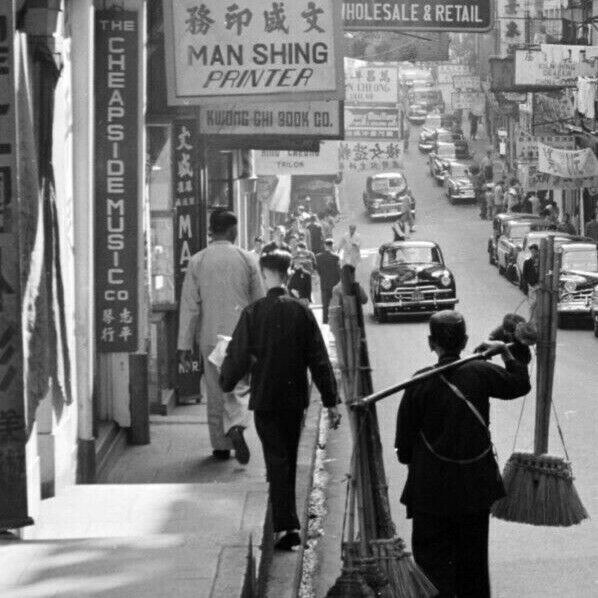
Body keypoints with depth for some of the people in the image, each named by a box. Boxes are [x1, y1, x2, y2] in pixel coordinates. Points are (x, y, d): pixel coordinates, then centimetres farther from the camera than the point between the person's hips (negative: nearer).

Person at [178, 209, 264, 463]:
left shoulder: (197, 262, -3)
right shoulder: (247, 260, -2)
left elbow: (189, 306, -3)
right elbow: (259, 302, 4)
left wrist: (184, 345, 0)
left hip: (210, 336, 1)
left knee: (215, 392, 12)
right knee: (238, 386, 4)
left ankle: (221, 445, 17)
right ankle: (236, 426, -24)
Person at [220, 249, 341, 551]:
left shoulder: (253, 313, -11)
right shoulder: (302, 312, -5)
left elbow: (238, 356, -6)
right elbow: (319, 359, -4)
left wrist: (226, 383, 14)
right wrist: (331, 401, 1)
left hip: (265, 399, -2)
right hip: (295, 398, 2)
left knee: (277, 461, -2)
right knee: (289, 460, 17)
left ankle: (286, 526, -14)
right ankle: (286, 522, 29)